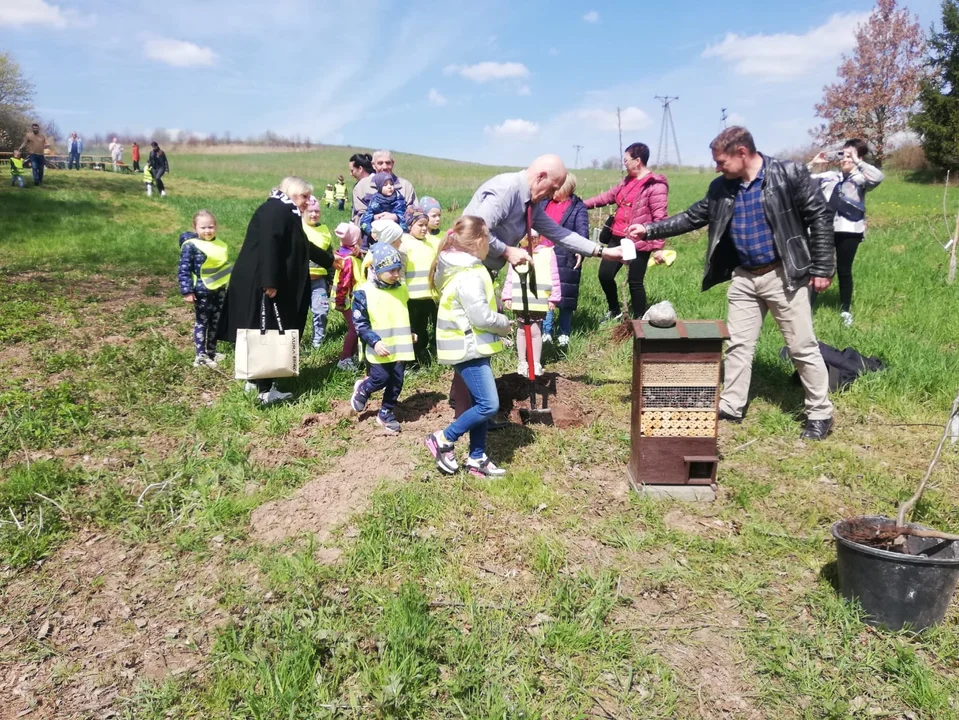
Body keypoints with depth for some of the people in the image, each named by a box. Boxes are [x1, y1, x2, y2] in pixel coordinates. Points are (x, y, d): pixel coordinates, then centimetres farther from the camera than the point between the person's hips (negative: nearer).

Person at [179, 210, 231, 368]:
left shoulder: (220, 245, 7)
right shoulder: (191, 246, -12)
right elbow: (184, 271, -14)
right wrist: (187, 291, -19)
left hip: (220, 290, 6)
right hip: (202, 292, -6)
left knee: (216, 322, 15)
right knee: (202, 322, 2)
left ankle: (211, 352, 28)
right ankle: (201, 356, 8)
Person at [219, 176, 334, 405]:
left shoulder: (287, 214, 18)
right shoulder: (275, 210, -13)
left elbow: (304, 246, 30)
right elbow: (268, 247, -25)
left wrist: (330, 260, 39)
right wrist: (269, 282, -29)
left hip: (273, 285, 10)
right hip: (260, 285, -10)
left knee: (265, 334, 16)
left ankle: (256, 380, 27)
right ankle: (265, 390, 1)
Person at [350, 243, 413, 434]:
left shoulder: (402, 289, 6)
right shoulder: (364, 292, -10)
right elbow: (359, 323, -9)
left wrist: (411, 333, 15)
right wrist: (374, 342, -18)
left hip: (401, 346, 5)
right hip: (379, 349, -5)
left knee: (396, 382, 7)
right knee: (381, 379, -6)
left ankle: (386, 413, 24)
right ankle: (362, 389, 28)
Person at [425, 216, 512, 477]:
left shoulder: (457, 267, 10)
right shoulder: (469, 276, -22)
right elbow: (482, 317, -22)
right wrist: (506, 323, -5)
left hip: (469, 345, 10)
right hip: (468, 347, -10)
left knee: (481, 403, 14)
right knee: (489, 405, -9)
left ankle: (477, 458, 21)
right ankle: (443, 439, 4)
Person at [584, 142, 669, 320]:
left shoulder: (656, 185, -13)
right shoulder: (627, 181, 13)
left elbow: (659, 218, -16)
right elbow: (608, 196, 24)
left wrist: (657, 247, -20)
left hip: (639, 242, -8)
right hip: (618, 238, 8)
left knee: (635, 282, 0)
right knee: (605, 274, 11)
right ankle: (614, 310, 33)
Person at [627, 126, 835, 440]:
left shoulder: (789, 174, -12)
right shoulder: (721, 188, 3)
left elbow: (819, 217, -9)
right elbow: (691, 218, 9)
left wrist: (822, 268, -11)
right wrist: (648, 229, 0)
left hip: (783, 275, -5)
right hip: (743, 278, 5)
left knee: (803, 347, 2)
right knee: (738, 344, 10)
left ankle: (820, 414, 16)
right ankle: (730, 406, 22)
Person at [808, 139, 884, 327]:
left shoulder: (861, 178, 3)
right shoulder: (829, 176, 11)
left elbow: (878, 177, -19)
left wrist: (857, 162, -15)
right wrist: (813, 163, 1)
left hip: (849, 231, -2)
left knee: (844, 271, 7)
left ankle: (845, 311, 21)